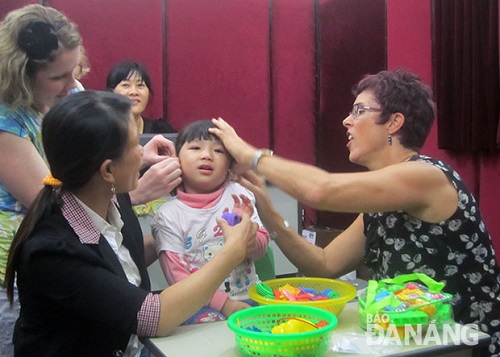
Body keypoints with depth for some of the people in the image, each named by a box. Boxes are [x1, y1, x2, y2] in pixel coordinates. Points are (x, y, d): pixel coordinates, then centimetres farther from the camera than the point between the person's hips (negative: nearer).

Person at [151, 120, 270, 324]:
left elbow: (261, 248, 6)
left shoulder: (238, 195, 5)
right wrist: (225, 304, -16)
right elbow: (177, 277, -7)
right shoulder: (169, 215, -3)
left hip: (249, 296, 3)